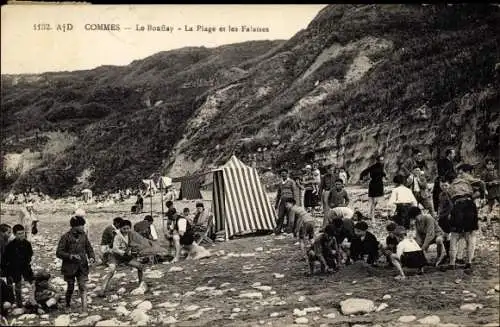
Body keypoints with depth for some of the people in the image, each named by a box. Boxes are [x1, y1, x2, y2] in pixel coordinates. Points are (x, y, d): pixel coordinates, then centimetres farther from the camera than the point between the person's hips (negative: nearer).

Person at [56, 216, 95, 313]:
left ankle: (84, 308, -10)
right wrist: (71, 256, -21)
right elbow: (59, 253, -10)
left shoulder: (83, 236, 5)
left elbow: (89, 248, 15)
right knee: (70, 287, 8)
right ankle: (67, 306, 31)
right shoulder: (66, 237, -9)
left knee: (83, 286, -8)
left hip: (82, 266, 3)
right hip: (70, 267, -3)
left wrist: (91, 257, -4)